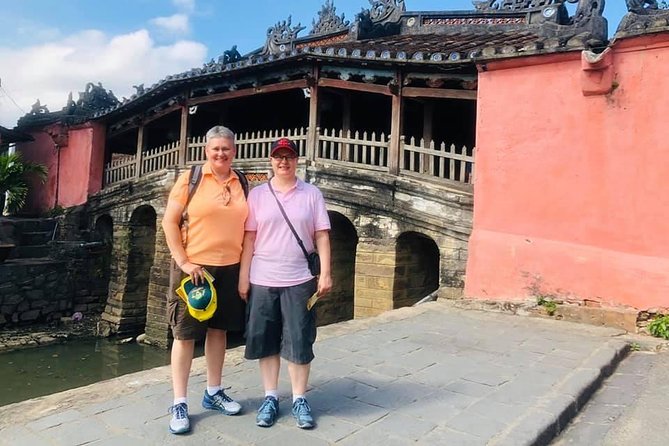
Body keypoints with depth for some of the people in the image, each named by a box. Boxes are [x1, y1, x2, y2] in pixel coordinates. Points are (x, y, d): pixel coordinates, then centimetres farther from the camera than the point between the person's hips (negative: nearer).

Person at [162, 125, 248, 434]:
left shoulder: (242, 184, 7)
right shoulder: (190, 178, -4)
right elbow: (169, 222, -5)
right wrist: (183, 261, -12)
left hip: (230, 269, 4)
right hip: (194, 267, -4)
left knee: (219, 330, 14)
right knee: (185, 334, 3)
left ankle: (213, 393, 29)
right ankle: (179, 403, 14)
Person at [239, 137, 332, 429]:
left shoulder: (312, 194, 4)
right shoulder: (257, 194, 5)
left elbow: (321, 236, 2)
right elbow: (249, 238, 3)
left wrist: (325, 273, -5)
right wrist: (243, 277, 0)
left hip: (300, 281, -1)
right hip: (262, 281, 1)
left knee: (299, 342, 4)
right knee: (265, 342, 9)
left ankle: (299, 399, 20)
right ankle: (270, 397, 24)